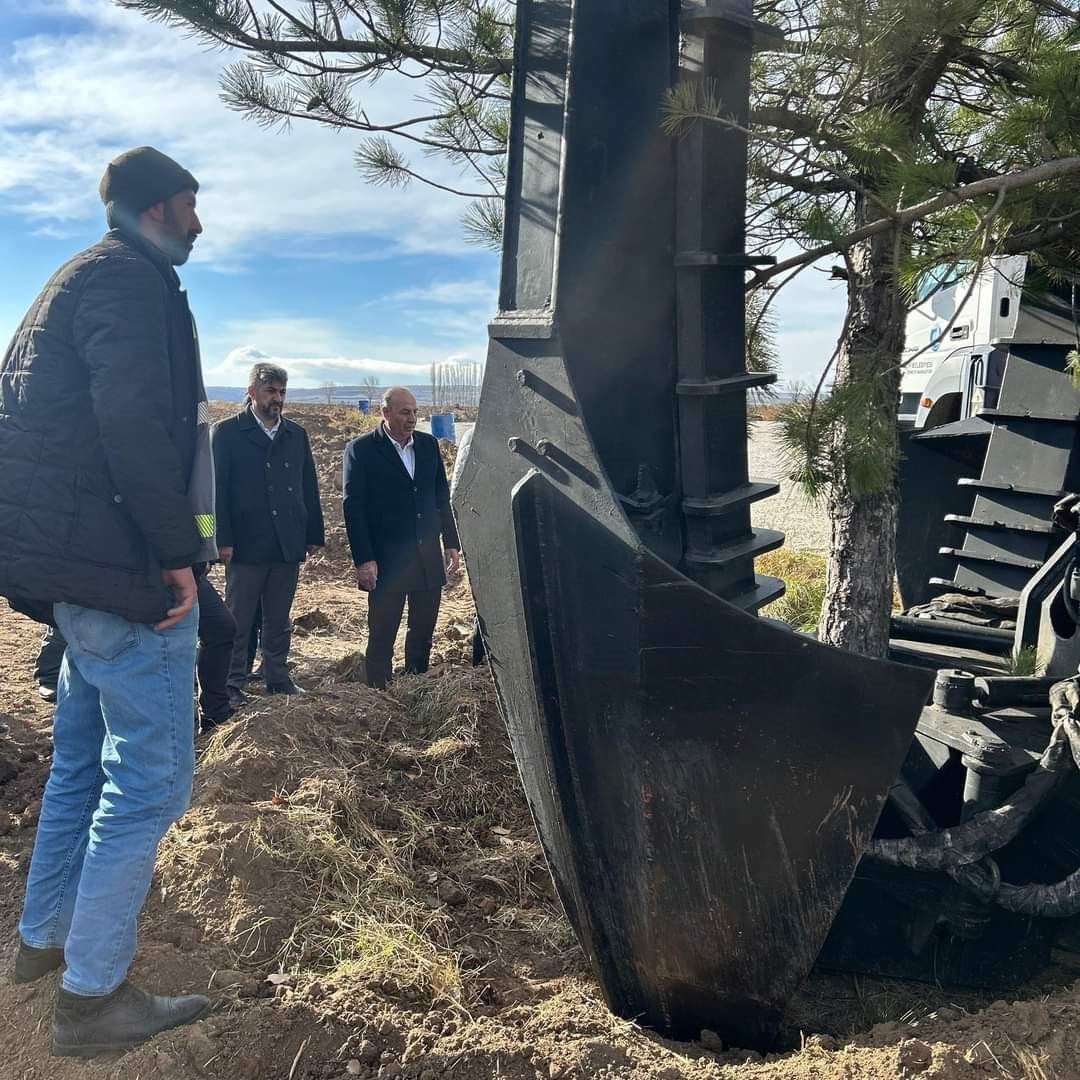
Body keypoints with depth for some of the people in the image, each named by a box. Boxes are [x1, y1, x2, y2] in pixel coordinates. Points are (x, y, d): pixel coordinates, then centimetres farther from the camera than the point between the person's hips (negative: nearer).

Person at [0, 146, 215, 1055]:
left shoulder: (81, 281, 22)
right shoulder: (131, 281, -10)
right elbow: (133, 424, -23)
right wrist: (176, 551, -18)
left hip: (83, 567, 10)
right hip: (124, 568, -10)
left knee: (85, 758, 20)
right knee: (150, 778, -3)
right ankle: (92, 997, 7)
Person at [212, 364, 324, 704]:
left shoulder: (296, 434, 12)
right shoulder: (227, 431, -2)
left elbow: (309, 487, 12)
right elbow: (217, 488, -7)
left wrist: (314, 535, 8)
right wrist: (223, 539, -13)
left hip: (288, 546, 4)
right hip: (246, 545, -4)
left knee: (279, 621, 13)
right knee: (238, 621, 6)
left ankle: (278, 679, 23)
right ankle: (232, 684, 16)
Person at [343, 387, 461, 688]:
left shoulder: (428, 444, 9)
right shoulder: (361, 449, -6)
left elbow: (442, 497, 14)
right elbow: (352, 506, -8)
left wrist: (451, 543, 10)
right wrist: (363, 559, -13)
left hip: (428, 558, 5)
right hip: (386, 560, -5)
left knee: (423, 630, 13)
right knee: (382, 634, 2)